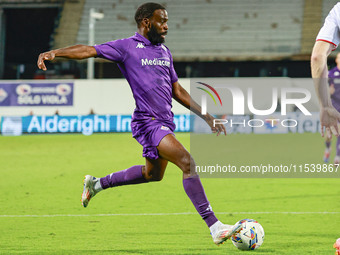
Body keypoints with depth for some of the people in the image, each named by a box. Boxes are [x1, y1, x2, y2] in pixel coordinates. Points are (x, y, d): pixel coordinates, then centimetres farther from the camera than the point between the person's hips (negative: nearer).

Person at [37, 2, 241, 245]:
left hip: (165, 122, 9)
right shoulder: (127, 47, -4)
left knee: (152, 174, 24)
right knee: (188, 162, -22)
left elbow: (178, 91, 23)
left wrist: (207, 116, 19)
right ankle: (215, 227, -23)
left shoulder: (165, 52, 17)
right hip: (148, 122, -9)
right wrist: (54, 52, -23)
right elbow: (88, 50, -9)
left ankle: (96, 184, 44)